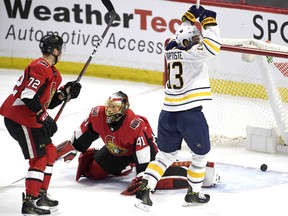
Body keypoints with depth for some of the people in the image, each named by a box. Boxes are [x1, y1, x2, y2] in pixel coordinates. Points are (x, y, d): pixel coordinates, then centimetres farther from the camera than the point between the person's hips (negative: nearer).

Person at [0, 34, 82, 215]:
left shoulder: (53, 73, 16)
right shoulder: (40, 67, -18)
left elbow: (48, 103, 18)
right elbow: (28, 96, -27)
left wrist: (65, 93, 6)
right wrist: (43, 117, -22)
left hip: (31, 118, 11)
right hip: (20, 117, -11)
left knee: (50, 152, 16)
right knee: (39, 158, -9)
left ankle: (41, 195, 24)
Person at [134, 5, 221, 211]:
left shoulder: (171, 49, 8)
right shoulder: (192, 53, -13)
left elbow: (182, 35, 28)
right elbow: (213, 46, -22)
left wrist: (191, 17, 23)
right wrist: (210, 22, -11)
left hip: (169, 113, 7)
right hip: (190, 113, -7)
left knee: (165, 155, 17)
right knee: (201, 154, 15)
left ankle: (144, 188, 1)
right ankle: (193, 193, 23)